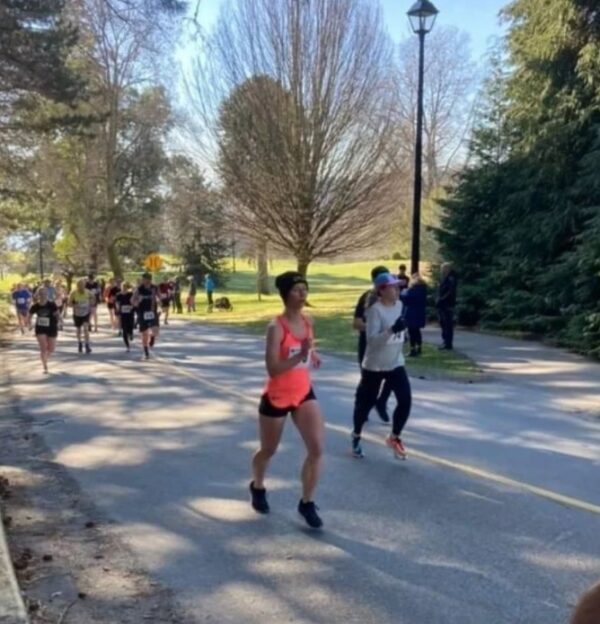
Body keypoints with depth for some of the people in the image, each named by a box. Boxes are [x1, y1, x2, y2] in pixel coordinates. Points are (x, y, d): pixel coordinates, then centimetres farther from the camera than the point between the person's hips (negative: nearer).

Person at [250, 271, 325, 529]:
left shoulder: (308, 322, 0)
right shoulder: (276, 327, -20)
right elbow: (272, 369, -25)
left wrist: (313, 356, -2)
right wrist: (300, 355, -36)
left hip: (304, 393, 5)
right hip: (276, 397, -5)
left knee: (317, 448, -8)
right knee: (268, 451, 15)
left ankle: (307, 503, 9)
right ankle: (257, 487, 46)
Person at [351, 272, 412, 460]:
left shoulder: (399, 305, 2)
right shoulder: (375, 309, -19)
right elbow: (371, 339, -27)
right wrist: (392, 330, -37)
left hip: (396, 363, 5)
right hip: (374, 365, -5)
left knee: (405, 401, -6)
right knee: (365, 402, 8)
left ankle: (394, 437, 17)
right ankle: (356, 437, 33)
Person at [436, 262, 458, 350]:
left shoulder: (451, 279, -13)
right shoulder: (445, 278, 16)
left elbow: (451, 292, -20)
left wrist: (441, 300, -19)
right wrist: (439, 299, 6)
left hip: (447, 305, -10)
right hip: (442, 304, 10)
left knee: (448, 324, -6)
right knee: (443, 323, 14)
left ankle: (448, 343, -3)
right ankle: (445, 341, 22)